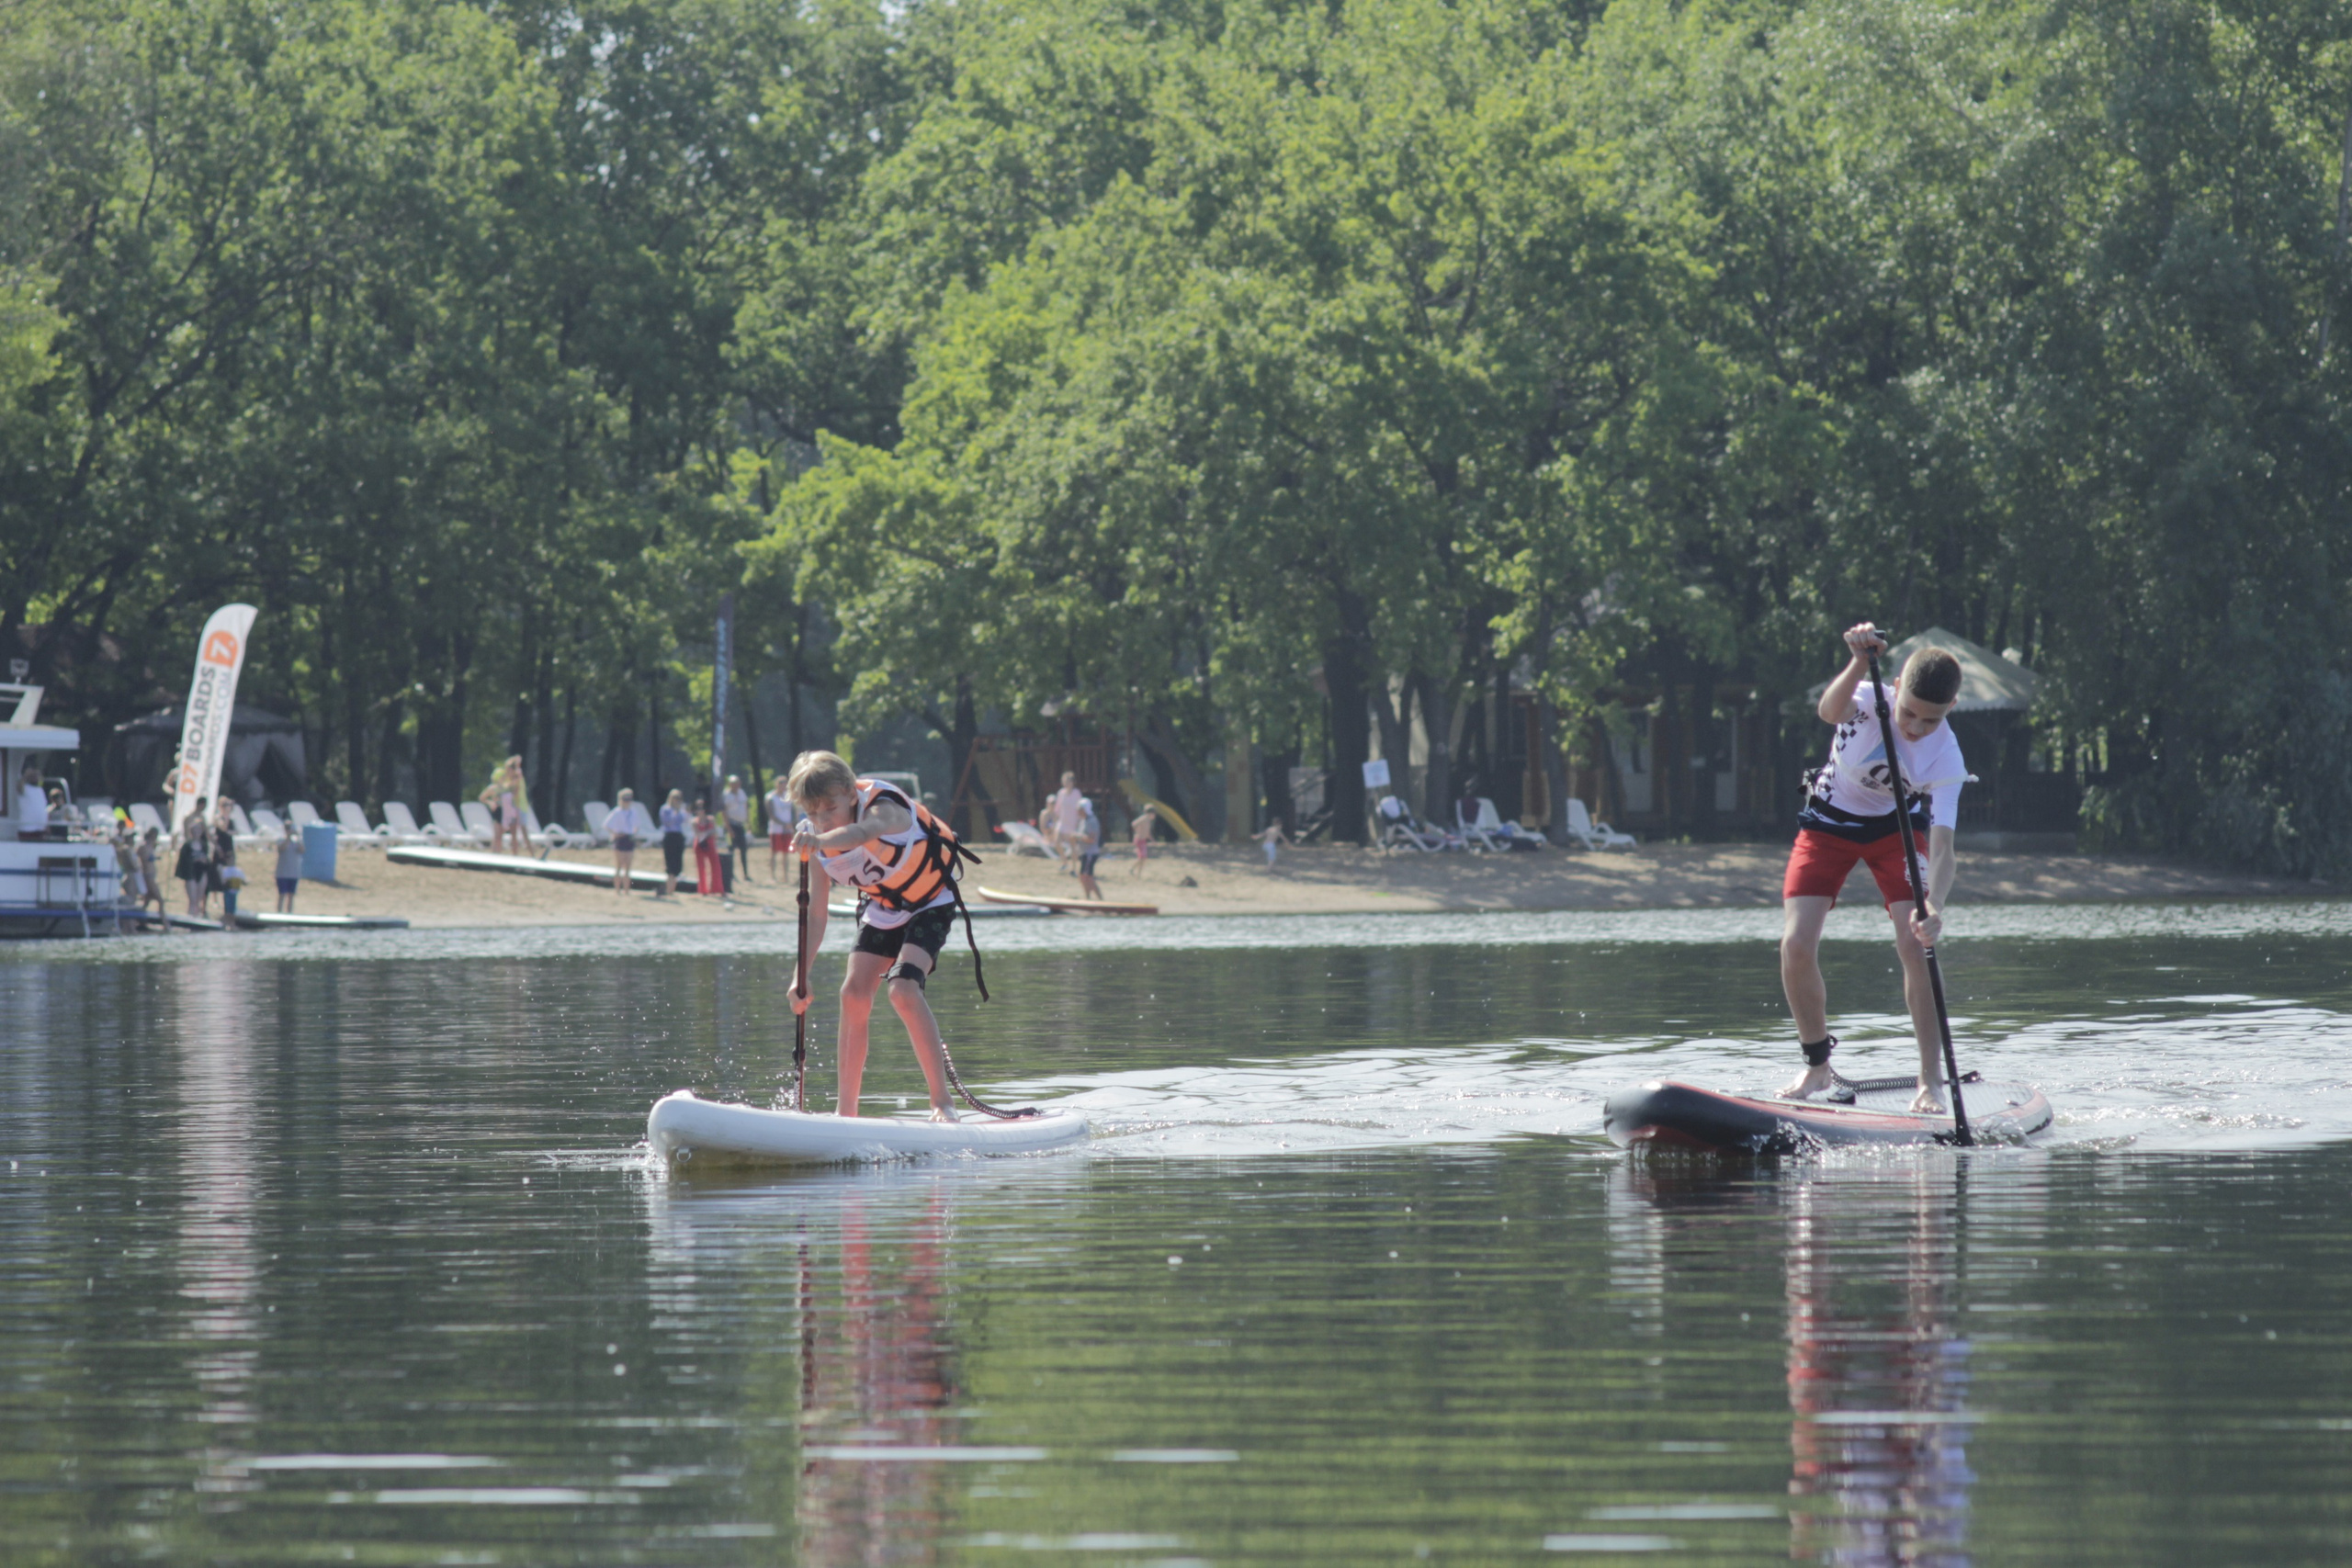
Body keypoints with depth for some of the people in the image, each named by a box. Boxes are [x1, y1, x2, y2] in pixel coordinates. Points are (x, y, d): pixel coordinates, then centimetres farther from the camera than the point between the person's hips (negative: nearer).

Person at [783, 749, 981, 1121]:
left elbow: (862, 832, -59)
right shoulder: (817, 843, -14)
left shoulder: (883, 808, -34)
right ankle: (846, 1109, 3)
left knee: (902, 990, -25)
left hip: (930, 904, -6)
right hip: (881, 909, 6)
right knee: (853, 994, -6)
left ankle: (942, 1102, -22)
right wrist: (801, 975, -18)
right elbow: (815, 912, -9)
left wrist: (821, 840, -80)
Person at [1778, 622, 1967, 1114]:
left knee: (1916, 946, -18)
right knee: (1796, 947, -12)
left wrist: (1933, 906, -52)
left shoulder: (1946, 759, -27)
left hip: (1895, 828, 0)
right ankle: (1818, 1066, 9)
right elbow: (1831, 710, -52)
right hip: (1830, 822, 0)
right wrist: (1859, 664, -70)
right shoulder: (1870, 704, -28)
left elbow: (1941, 846, -34)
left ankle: (1931, 1080, -8)